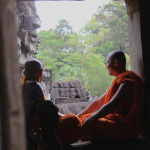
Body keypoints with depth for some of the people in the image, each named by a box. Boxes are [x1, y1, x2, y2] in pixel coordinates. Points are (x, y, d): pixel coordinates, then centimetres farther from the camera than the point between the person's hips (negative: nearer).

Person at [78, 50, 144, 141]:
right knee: (85, 118, 0)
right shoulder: (118, 81, 18)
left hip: (128, 128, -10)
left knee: (88, 121, -25)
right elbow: (99, 102, 17)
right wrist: (77, 117, 12)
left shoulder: (127, 81, -14)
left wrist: (89, 120, -27)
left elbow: (111, 105, -26)